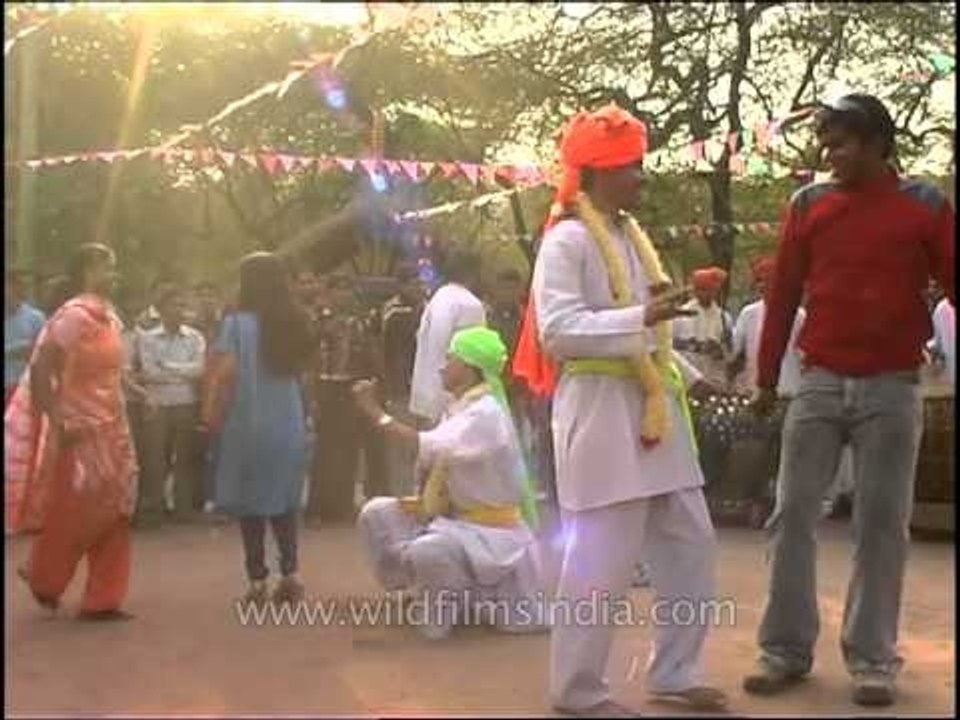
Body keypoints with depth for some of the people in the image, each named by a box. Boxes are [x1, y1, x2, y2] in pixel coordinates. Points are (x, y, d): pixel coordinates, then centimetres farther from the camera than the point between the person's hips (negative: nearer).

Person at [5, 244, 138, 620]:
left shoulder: (109, 317, 10)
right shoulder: (74, 315, -15)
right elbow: (40, 370, -19)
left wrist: (123, 416, 10)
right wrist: (59, 423, -21)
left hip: (110, 429, 8)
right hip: (80, 431, -8)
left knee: (112, 515, 7)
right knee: (73, 515, 2)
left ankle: (101, 600, 13)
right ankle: (41, 575, 26)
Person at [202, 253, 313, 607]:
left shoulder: (237, 322, -11)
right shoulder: (294, 323, 4)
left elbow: (225, 373, -15)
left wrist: (212, 412, -6)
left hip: (248, 422, -4)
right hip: (288, 423, 4)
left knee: (250, 500, 5)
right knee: (284, 499, 15)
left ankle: (258, 581, 6)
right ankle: (290, 572, 7)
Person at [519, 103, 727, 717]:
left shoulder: (632, 235, 16)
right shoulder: (568, 241, -10)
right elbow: (557, 329, -22)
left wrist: (687, 374, 20)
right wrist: (640, 317, -27)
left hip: (653, 408, 9)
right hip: (603, 410, -9)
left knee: (690, 544, 11)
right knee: (603, 558, -5)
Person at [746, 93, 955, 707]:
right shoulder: (808, 204, 6)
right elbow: (784, 294, 9)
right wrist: (767, 377, 10)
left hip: (893, 387, -2)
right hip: (819, 382, 2)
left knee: (883, 524, 3)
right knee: (793, 515, 1)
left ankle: (872, 658, 12)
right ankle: (786, 649, 11)